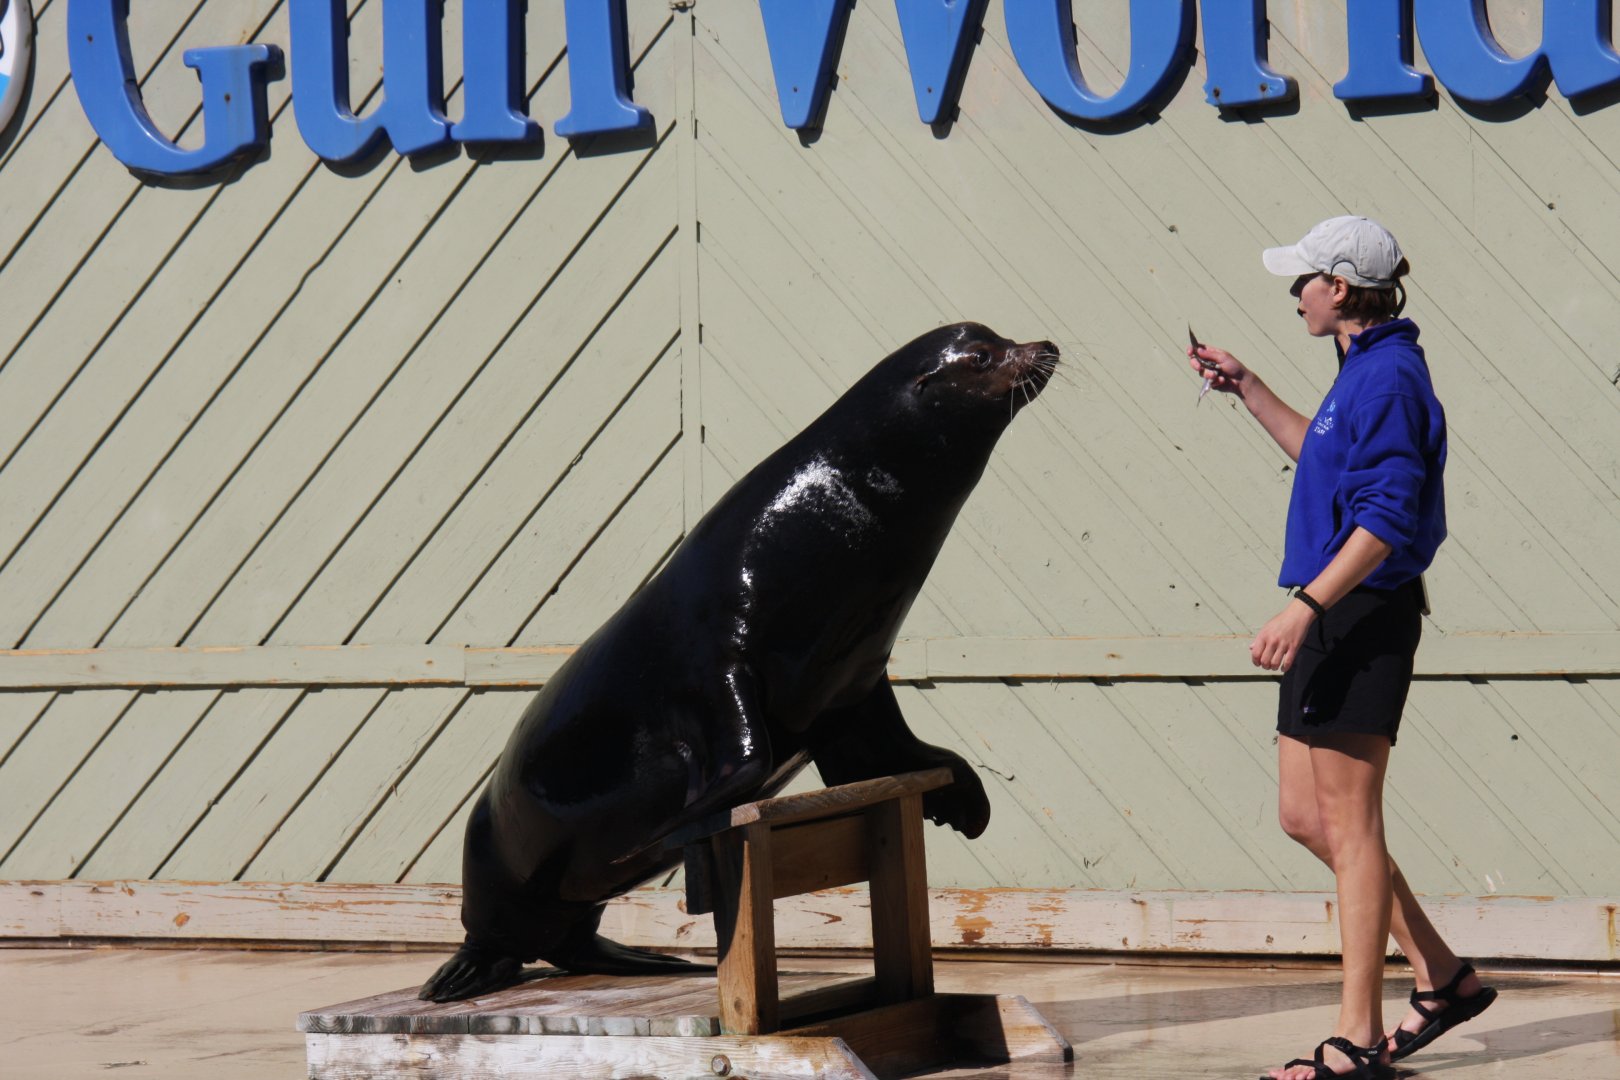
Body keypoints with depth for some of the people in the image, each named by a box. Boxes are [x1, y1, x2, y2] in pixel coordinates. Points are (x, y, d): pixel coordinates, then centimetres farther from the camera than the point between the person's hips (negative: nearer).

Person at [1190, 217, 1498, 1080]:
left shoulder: (1387, 378, -16)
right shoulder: (1363, 372, 14)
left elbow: (1387, 518, -23)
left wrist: (1305, 606, -27)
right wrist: (1246, 390, 32)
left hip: (1361, 619, -10)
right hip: (1333, 620, 10)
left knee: (1347, 822, -5)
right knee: (1306, 815, 13)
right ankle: (1443, 977, 20)